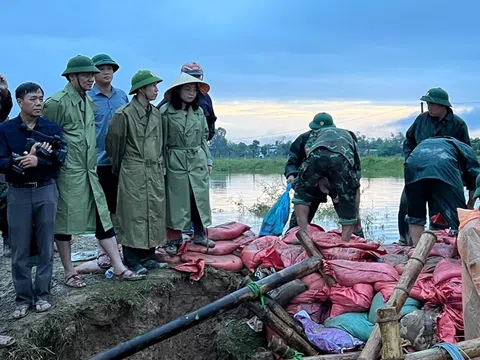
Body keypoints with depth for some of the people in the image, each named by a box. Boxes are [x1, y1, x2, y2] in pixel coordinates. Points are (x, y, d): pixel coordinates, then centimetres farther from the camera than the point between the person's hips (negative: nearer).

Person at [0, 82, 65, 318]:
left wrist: (37, 161, -24)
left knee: (45, 246, 6)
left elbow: (59, 160, -8)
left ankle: (42, 294, 18)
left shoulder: (52, 128, 3)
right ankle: (23, 298, 13)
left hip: (46, 191, 1)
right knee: (20, 249, 3)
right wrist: (20, 161, -25)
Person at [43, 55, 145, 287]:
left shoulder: (89, 102, 13)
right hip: (66, 173, -7)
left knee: (103, 218, 6)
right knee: (64, 223, 5)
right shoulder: (56, 102, -12)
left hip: (89, 172, 8)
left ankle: (119, 268, 10)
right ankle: (69, 273, 17)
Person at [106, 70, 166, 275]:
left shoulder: (156, 113, 11)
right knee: (134, 214, -3)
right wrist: (118, 168, 6)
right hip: (133, 174, -7)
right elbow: (114, 143, -3)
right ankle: (132, 261, 5)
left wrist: (159, 165, 16)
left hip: (155, 172, 7)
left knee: (154, 213, 9)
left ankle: (148, 256, 20)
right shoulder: (124, 114, -10)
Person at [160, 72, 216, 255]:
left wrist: (208, 161, 11)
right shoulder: (166, 111, -7)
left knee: (200, 197, 9)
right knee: (177, 200, 2)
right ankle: (175, 238, 13)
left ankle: (199, 234, 22)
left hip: (198, 160, 4)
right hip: (175, 162, -4)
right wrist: (162, 165, -10)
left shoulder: (199, 111, 7)